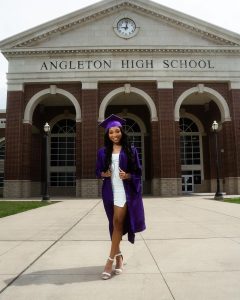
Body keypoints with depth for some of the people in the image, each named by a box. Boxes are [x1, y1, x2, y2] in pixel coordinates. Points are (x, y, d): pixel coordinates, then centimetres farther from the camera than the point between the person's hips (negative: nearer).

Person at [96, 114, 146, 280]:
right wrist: (104, 174, -9)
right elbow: (98, 171, 13)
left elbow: (138, 172, 3)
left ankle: (110, 260, -5)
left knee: (118, 223, -10)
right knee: (115, 224, 11)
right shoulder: (102, 152, 8)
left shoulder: (131, 150, 2)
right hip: (110, 191, 3)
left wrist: (127, 176, -16)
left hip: (125, 191, -3)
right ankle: (118, 255, 27)